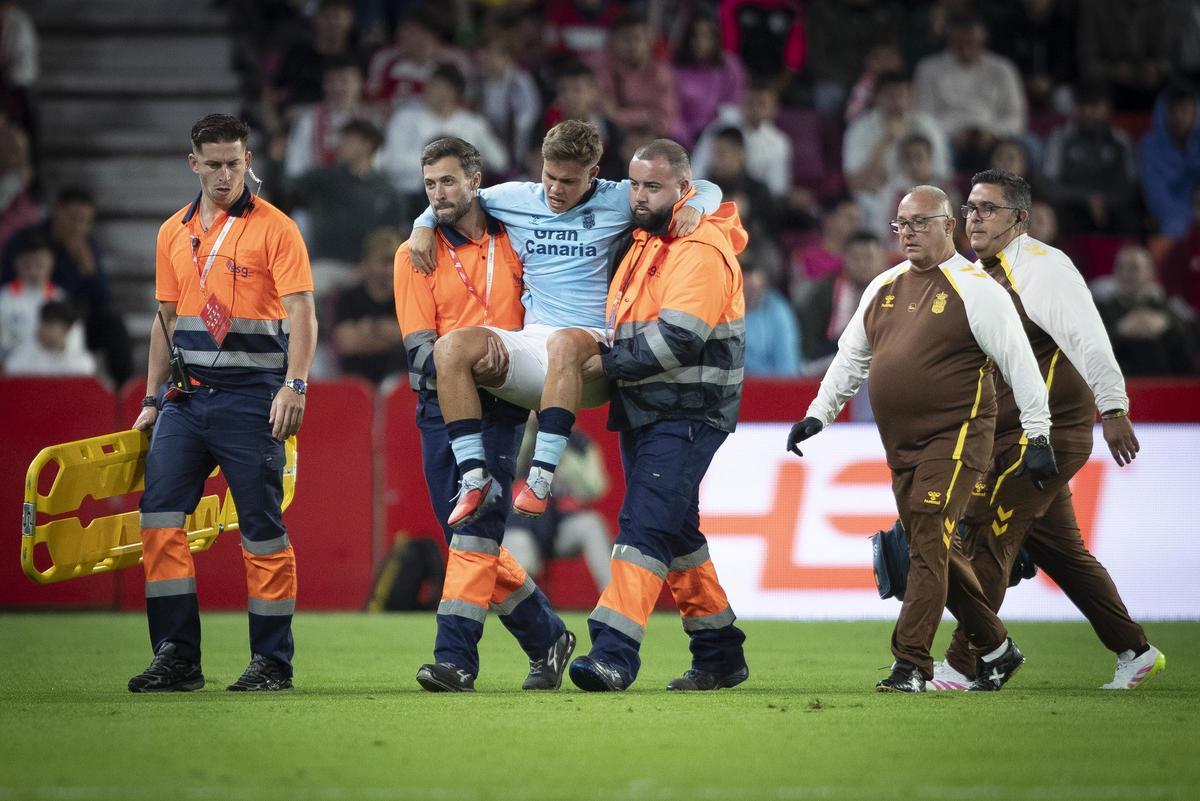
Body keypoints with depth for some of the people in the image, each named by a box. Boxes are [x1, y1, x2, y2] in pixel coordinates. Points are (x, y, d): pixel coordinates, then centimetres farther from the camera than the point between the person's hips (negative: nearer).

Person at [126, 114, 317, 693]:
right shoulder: (174, 233, 13)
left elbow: (301, 313, -10)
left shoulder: (273, 228, -4)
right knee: (159, 515, -5)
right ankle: (177, 656, -1)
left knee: (262, 528, -3)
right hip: (187, 395, 5)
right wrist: (153, 398, 16)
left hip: (250, 398, -5)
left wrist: (295, 386, -22)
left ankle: (273, 663, 4)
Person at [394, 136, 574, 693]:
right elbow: (418, 346, -4)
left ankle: (455, 658, -17)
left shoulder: (512, 244, 6)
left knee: (478, 530, -14)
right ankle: (546, 638, 21)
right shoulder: (415, 255, 5)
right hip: (439, 407, 2)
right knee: (474, 537, 5)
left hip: (498, 407, -2)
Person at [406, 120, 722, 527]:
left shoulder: (618, 201, 4)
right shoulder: (516, 199, 13)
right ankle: (474, 478, -25)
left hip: (593, 350, -4)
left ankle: (541, 477, -44)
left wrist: (693, 207, -12)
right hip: (532, 345, 4)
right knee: (452, 347, -24)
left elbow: (706, 190, 9)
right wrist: (424, 225, 13)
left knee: (566, 342, -41)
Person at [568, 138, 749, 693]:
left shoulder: (702, 250, -14)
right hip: (641, 413, 10)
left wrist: (610, 364, -15)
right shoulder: (638, 243, 16)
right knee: (677, 534, 13)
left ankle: (613, 655, -23)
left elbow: (677, 338, -23)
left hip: (686, 416, -10)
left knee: (646, 527, -17)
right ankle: (720, 656, 21)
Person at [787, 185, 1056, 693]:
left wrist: (1038, 436, -14)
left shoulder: (972, 288, -7)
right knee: (935, 553, 10)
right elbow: (850, 358, 24)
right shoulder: (883, 288, 14)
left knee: (928, 546, -13)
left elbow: (1018, 361, -10)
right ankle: (996, 649, 24)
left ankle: (911, 666, -13)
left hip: (955, 440, -7)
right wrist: (818, 414, 18)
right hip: (901, 446, 7)